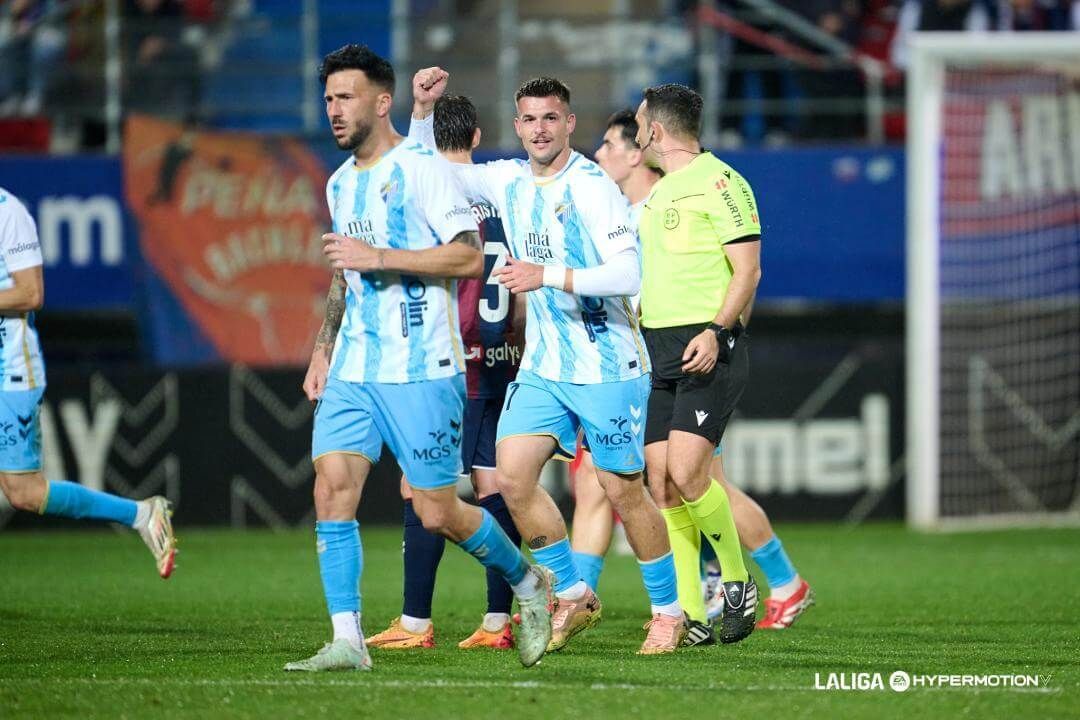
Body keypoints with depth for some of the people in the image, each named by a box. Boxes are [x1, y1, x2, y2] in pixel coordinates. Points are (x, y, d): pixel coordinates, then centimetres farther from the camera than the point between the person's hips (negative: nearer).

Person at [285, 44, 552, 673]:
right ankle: (347, 641, -8)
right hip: (352, 371, 7)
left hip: (422, 370, -7)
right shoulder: (341, 183, 16)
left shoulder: (422, 168, -9)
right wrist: (324, 350, 19)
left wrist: (378, 256, -20)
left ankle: (528, 582, 24)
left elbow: (470, 256, -17)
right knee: (332, 488, -9)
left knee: (438, 514, -3)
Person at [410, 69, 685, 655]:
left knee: (623, 491, -1)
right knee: (511, 477, -5)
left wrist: (549, 276, -29)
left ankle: (668, 611, 15)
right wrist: (423, 106, 1)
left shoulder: (592, 187, -15)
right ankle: (572, 595, 11)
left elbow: (628, 273, -23)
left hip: (607, 367, -6)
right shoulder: (509, 181, 6)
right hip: (542, 366, 6)